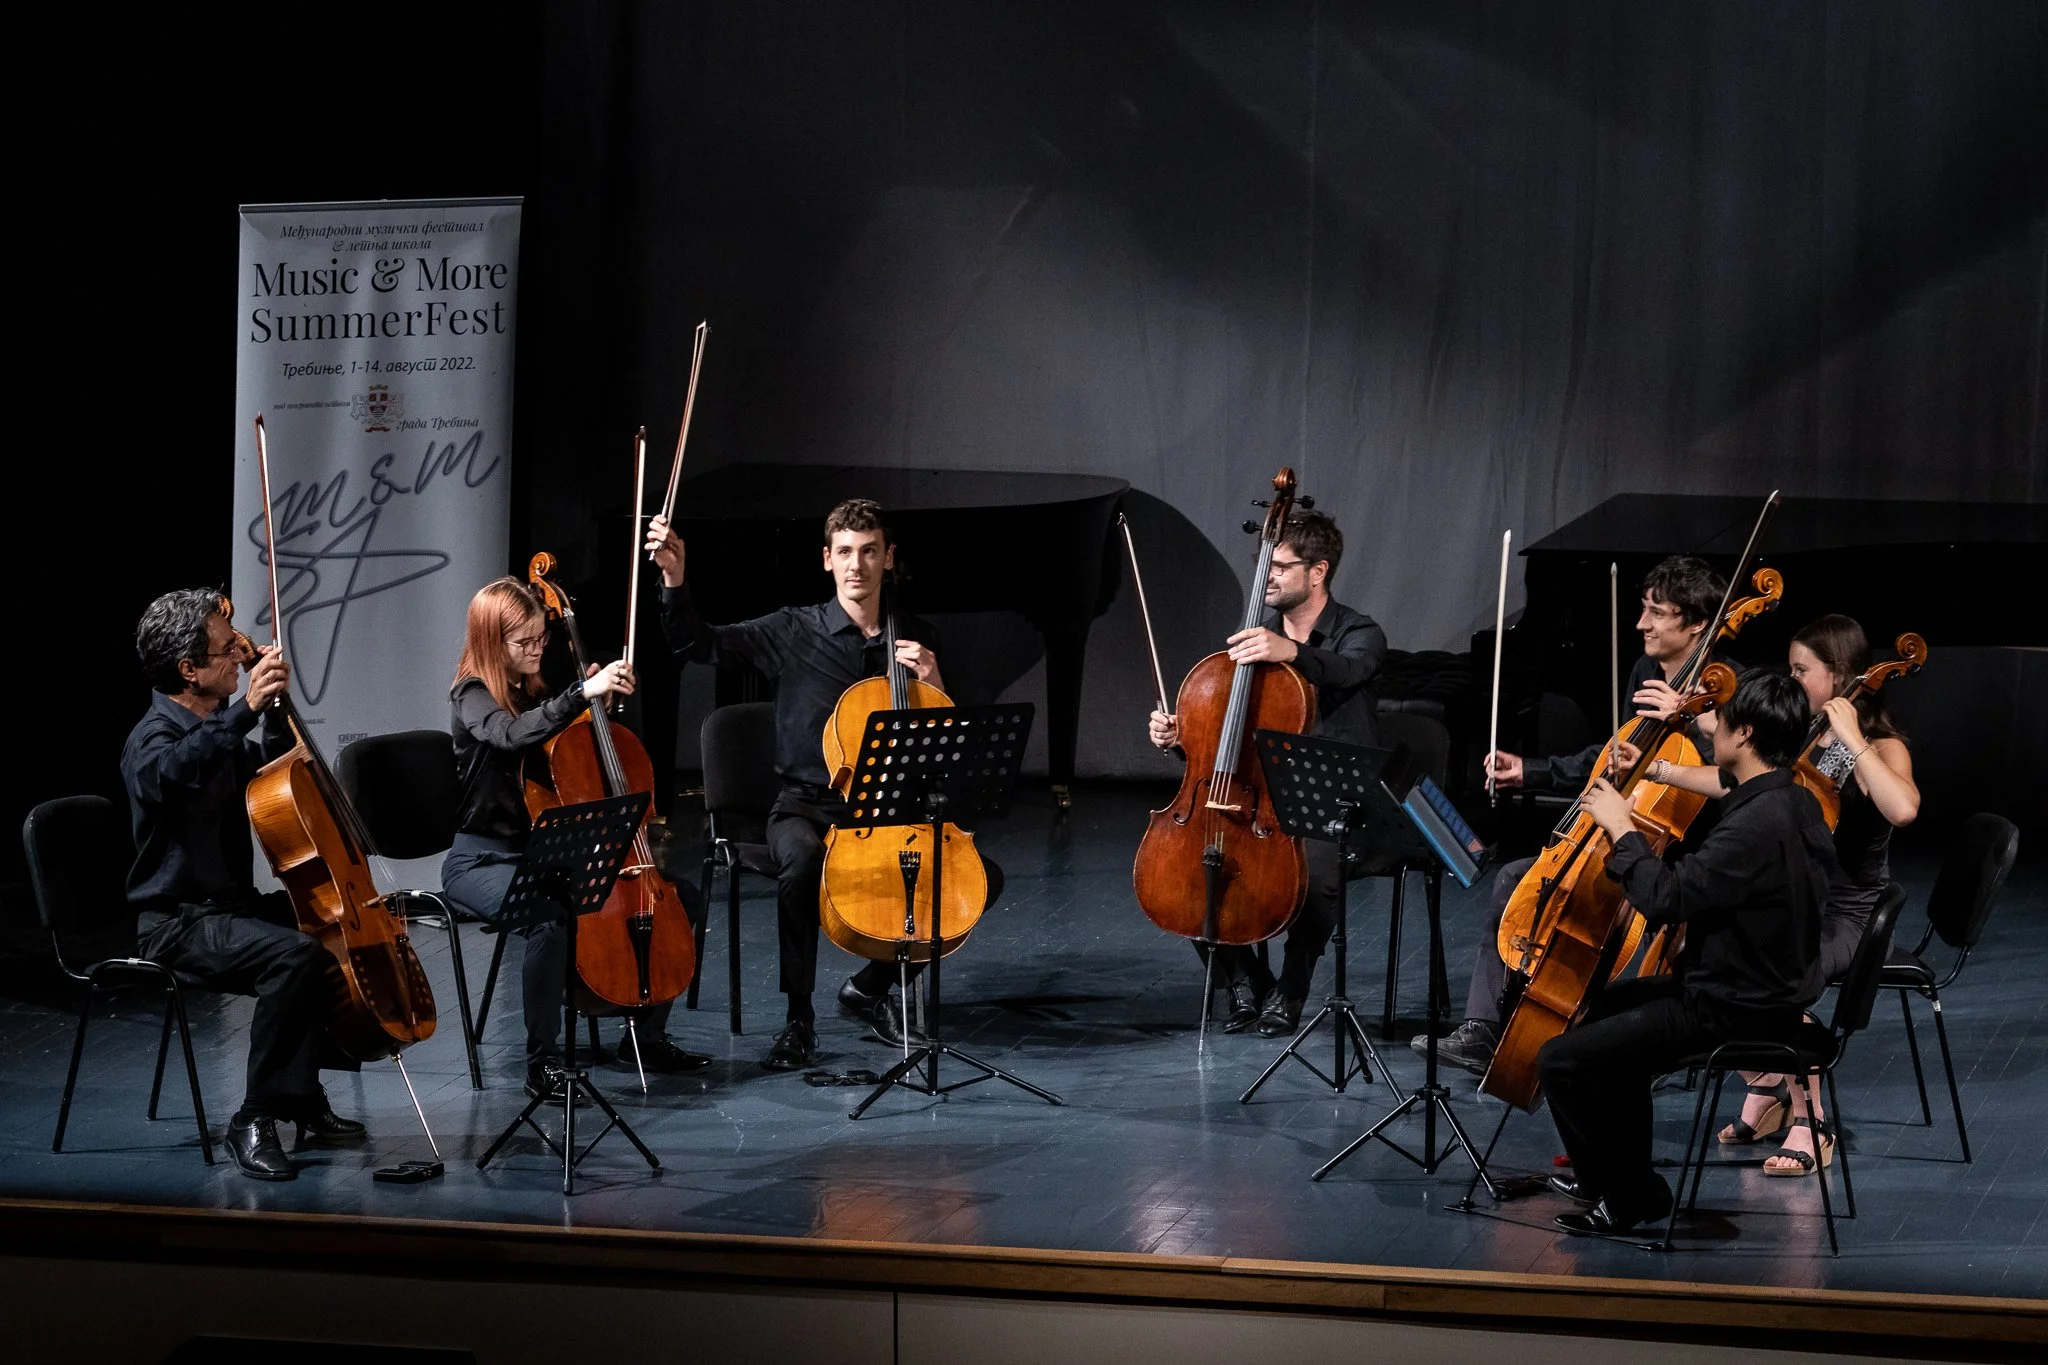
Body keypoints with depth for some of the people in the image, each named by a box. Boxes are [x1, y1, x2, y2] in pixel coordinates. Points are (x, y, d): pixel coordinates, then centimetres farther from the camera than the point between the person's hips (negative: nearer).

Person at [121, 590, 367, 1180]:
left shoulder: (213, 727, 13)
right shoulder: (153, 738, -15)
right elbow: (174, 769, -41)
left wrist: (275, 708, 15)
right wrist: (246, 709, -44)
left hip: (231, 904, 10)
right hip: (178, 923, -10)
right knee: (293, 954, -33)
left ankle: (309, 1104, 16)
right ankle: (255, 1120, -27)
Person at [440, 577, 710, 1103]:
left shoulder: (535, 694, 12)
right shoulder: (472, 696, -10)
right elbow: (511, 735, -33)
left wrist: (606, 698, 3)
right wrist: (583, 693, -43)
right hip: (481, 860, -7)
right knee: (551, 918, -37)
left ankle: (645, 1036, 11)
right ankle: (543, 1062, -25)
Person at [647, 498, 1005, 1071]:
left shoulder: (915, 638, 7)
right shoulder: (795, 632, -2)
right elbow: (697, 643, -10)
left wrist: (933, 684, -9)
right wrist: (674, 579, -26)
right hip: (807, 807, -3)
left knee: (981, 876, -16)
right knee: (802, 862, -39)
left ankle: (872, 986, 4)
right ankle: (798, 1017, -21)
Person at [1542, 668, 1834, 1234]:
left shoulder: (1760, 823, -29)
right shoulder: (1793, 801, 3)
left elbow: (1668, 897, -30)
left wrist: (1622, 829, -16)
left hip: (1732, 1010, -11)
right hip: (1765, 989, 11)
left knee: (1562, 1060, -12)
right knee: (1606, 1005, 32)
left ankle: (1632, 1194, 3)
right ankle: (1618, 1169, 39)